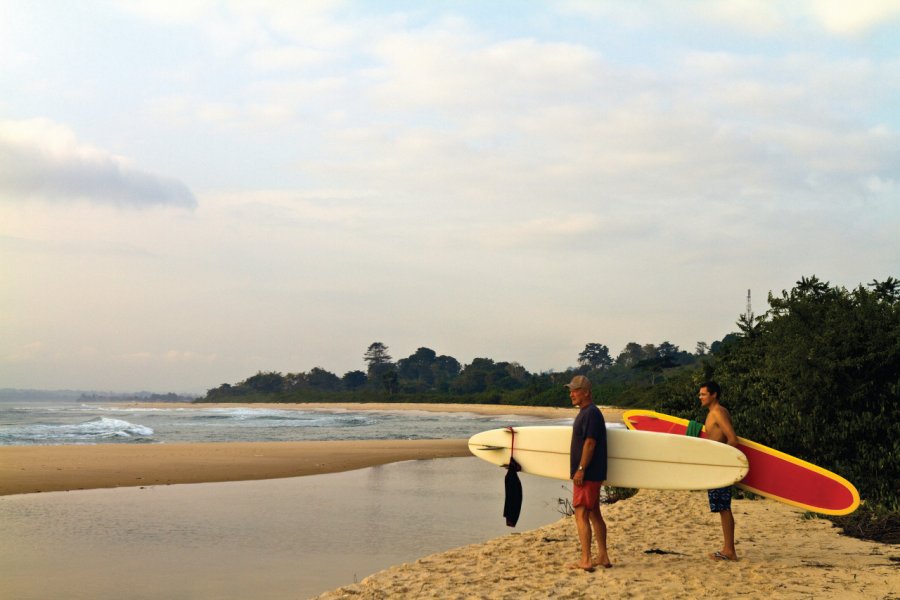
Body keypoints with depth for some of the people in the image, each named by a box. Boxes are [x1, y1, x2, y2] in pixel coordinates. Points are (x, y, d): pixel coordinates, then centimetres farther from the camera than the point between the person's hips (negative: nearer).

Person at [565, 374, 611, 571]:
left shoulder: (591, 413, -15)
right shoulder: (585, 412, 17)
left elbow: (590, 443, -22)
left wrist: (580, 470, -22)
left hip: (587, 474, -11)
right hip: (591, 474, 11)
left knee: (581, 514, -9)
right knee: (594, 514, 13)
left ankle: (585, 560, -9)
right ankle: (603, 556, 19)